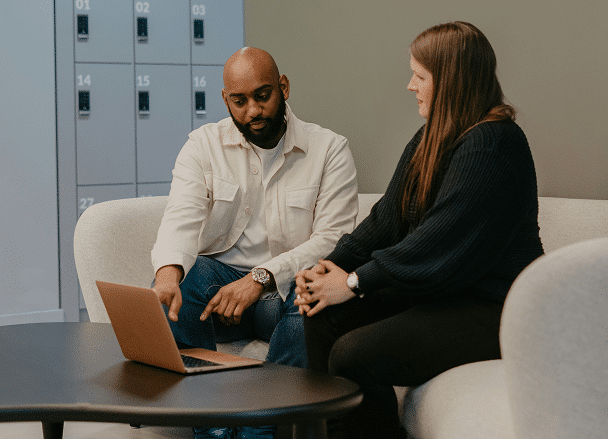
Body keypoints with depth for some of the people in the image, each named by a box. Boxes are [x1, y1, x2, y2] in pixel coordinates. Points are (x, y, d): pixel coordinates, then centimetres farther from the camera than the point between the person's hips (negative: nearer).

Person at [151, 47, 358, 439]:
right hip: (220, 281, 2)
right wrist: (169, 271, -35)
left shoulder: (330, 149, 1)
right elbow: (182, 218, -11)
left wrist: (262, 278, -25)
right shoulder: (205, 145, 6)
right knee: (173, 285, -30)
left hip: (286, 290, -1)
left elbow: (333, 239, -10)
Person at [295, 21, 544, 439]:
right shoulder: (431, 139, 13)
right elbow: (387, 218, 10)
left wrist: (355, 282, -19)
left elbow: (440, 244, -24)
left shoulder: (492, 146, -19)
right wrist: (330, 265, -5)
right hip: (437, 293, 10)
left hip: (491, 310, -10)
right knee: (325, 317, -4)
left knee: (351, 355, -22)